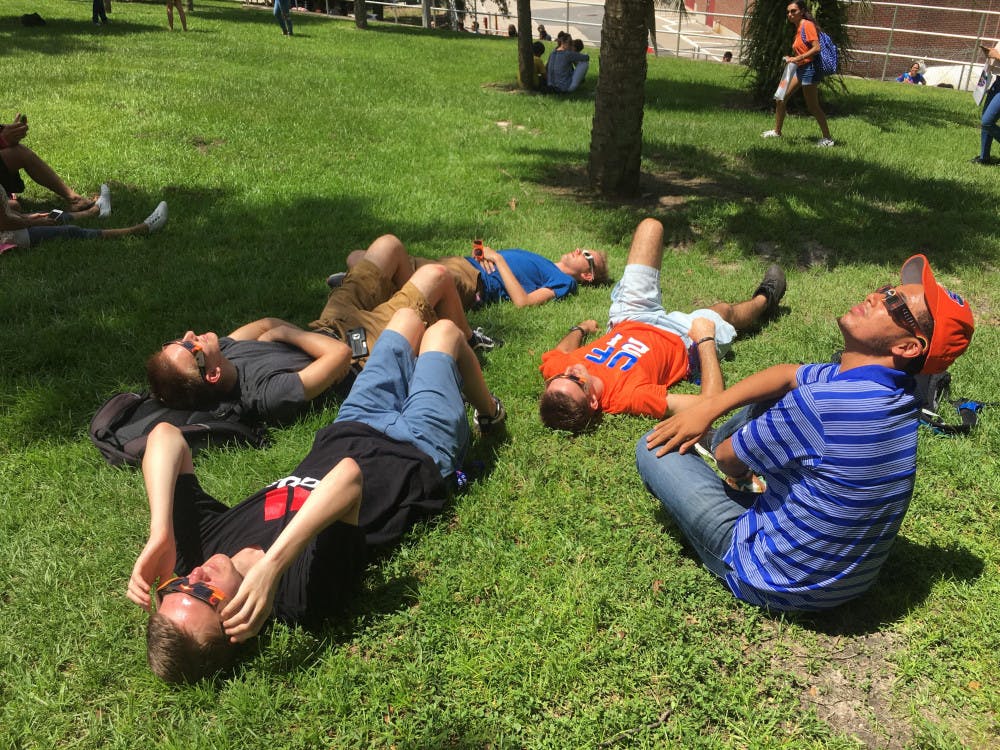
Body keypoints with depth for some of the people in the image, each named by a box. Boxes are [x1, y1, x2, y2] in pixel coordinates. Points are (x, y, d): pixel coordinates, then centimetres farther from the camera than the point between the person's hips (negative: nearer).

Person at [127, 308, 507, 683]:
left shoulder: (198, 548, -30)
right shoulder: (305, 594, -46)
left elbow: (166, 436, -35)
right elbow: (349, 477, -61)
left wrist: (159, 537, -45)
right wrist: (271, 564, -68)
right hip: (417, 456, -5)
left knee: (408, 316, 23)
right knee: (443, 331, 15)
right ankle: (489, 411, 51)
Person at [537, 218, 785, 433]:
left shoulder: (554, 369, -36)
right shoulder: (627, 396, -49)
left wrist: (580, 329, 11)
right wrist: (705, 339, -32)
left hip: (626, 321, 5)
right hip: (682, 342, -4)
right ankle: (764, 300, 63)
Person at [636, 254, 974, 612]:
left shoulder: (822, 404, -35)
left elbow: (730, 461, -19)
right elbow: (786, 374, 5)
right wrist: (707, 408, -5)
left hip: (774, 579, -8)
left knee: (650, 449, -3)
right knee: (777, 397, 13)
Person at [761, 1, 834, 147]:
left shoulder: (807, 25, -13)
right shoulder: (798, 28, 13)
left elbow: (816, 48, -22)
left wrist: (796, 59, -24)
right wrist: (791, 59, 5)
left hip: (809, 69, -9)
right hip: (800, 69, 9)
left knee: (812, 106, -5)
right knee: (781, 98, 10)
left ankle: (828, 139, 4)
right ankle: (777, 131, 23)